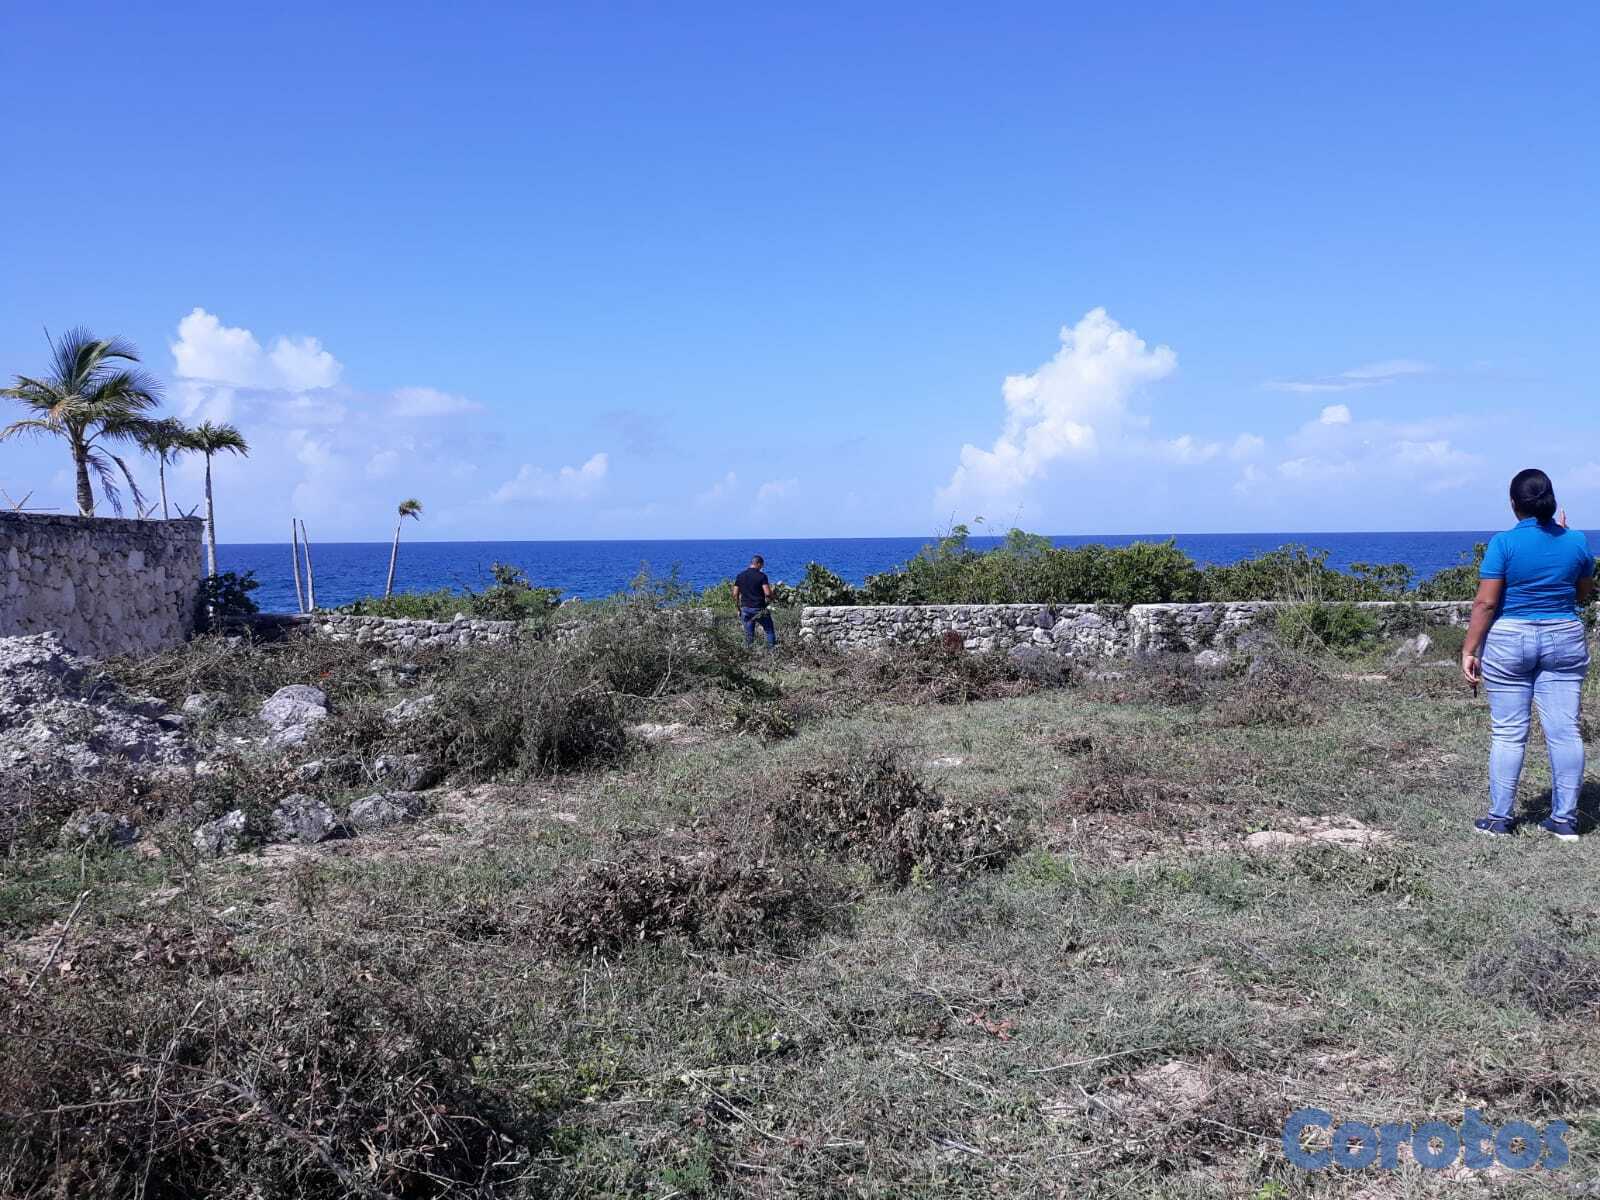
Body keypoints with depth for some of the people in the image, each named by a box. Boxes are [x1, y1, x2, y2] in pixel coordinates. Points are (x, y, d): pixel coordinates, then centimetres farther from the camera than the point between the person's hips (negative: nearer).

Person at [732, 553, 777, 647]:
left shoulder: (740, 576, 4)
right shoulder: (761, 576, -9)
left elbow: (735, 594, 2)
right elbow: (767, 593, -17)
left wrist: (738, 608, 11)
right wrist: (771, 596, 5)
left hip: (745, 608, 4)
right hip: (759, 609, -4)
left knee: (749, 635, 9)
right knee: (770, 631, 10)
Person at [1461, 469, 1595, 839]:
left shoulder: (1504, 543, -10)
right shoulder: (1577, 542, 1)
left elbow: (1485, 603, -13)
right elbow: (1584, 595, 15)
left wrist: (1469, 650, -6)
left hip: (1509, 641, -3)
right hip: (1564, 640, 3)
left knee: (1508, 733, 3)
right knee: (1564, 730, 6)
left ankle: (1500, 818, 8)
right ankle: (1565, 818, 11)